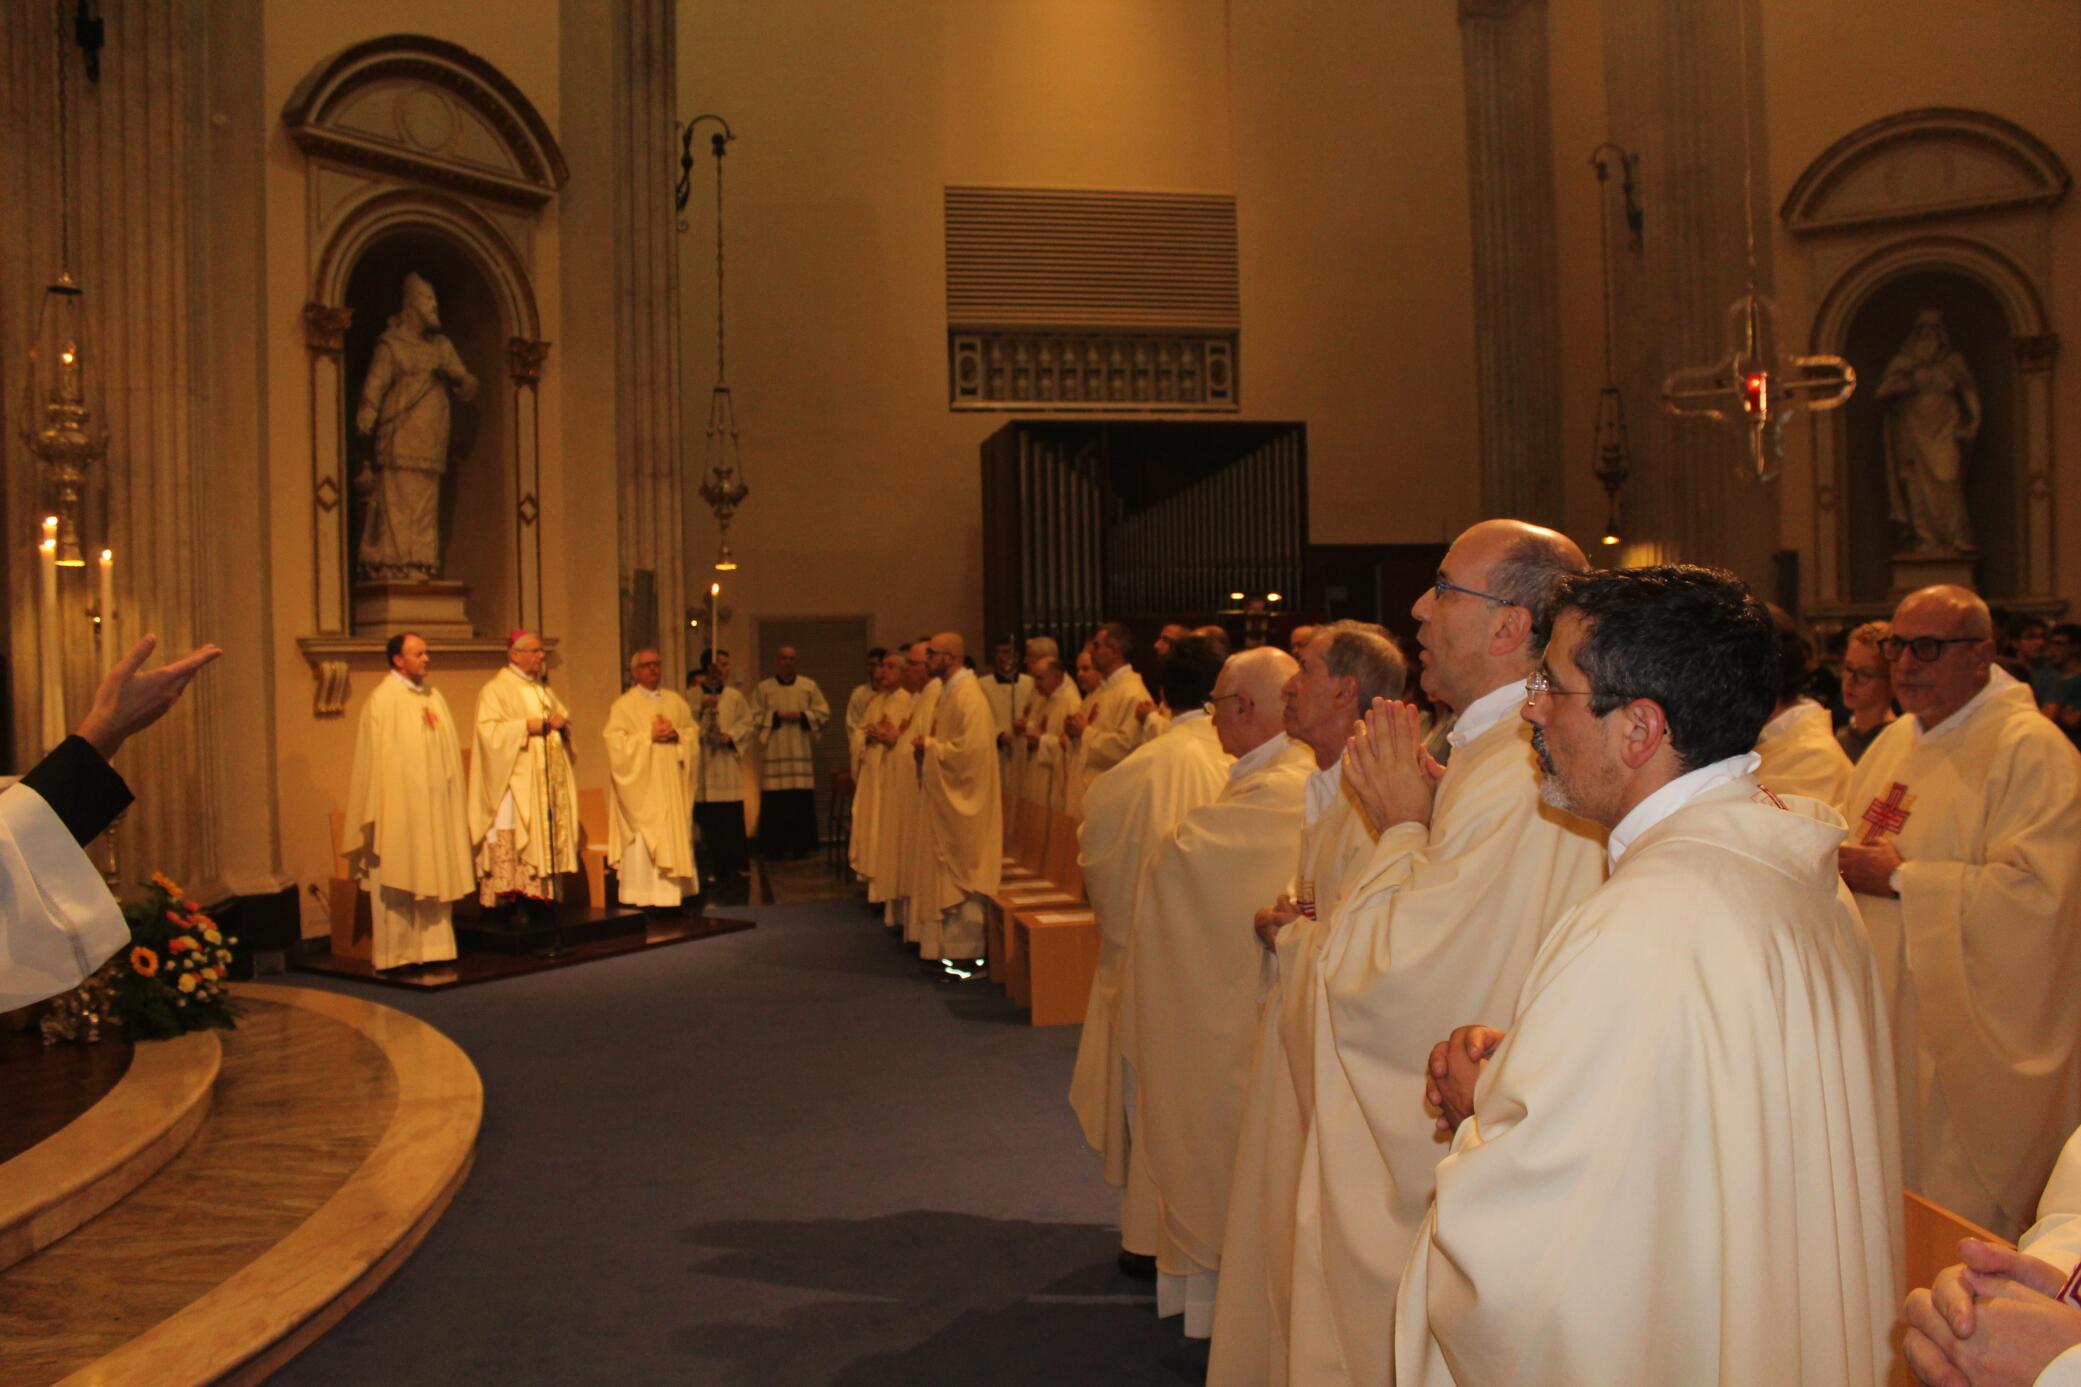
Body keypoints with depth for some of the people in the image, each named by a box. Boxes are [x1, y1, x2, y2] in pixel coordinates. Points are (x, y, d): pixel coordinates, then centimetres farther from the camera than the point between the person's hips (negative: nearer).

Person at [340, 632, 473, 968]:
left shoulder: (434, 697, 13)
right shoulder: (382, 700, -7)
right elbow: (376, 757, -10)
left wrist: (453, 799, 10)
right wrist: (381, 809, -15)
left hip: (434, 805, 6)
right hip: (399, 805, -6)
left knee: (435, 875, 7)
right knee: (397, 880, -1)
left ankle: (432, 947, 14)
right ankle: (395, 953, 5)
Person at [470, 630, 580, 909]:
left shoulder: (545, 689, 21)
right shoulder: (496, 689, -2)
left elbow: (564, 716, 26)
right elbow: (488, 729, -12)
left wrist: (562, 723, 3)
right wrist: (526, 726, -18)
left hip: (549, 779, 7)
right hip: (515, 779, -7)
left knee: (549, 835, 1)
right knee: (512, 838, -13)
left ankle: (542, 892, 3)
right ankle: (508, 898, -14)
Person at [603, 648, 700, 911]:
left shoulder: (676, 701, 15)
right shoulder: (623, 705, 1)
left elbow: (694, 733, 11)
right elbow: (616, 743, -9)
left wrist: (676, 734, -9)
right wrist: (649, 736, -13)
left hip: (672, 786, 4)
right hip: (642, 787, -4)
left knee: (675, 837, 2)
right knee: (642, 842, -8)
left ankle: (672, 894, 5)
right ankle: (643, 898, -6)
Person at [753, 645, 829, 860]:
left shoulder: (809, 686, 9)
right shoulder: (764, 688, 6)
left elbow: (823, 713, 6)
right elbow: (755, 717, 2)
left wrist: (801, 716, -8)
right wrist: (777, 716, -10)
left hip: (802, 753, 1)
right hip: (774, 752, -1)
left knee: (802, 801, 0)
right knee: (775, 802, -3)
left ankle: (801, 846, 9)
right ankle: (776, 847, 3)